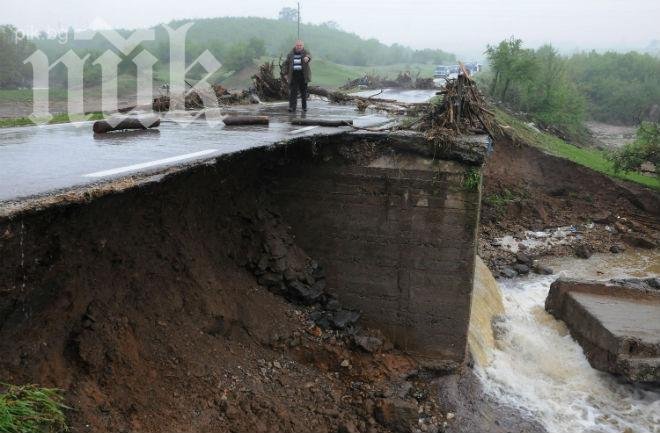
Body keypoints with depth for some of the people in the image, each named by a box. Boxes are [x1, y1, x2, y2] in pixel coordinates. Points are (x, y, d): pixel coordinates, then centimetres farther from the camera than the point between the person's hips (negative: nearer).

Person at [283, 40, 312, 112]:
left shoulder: (305, 53, 1)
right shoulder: (291, 54, 7)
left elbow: (309, 56, -22)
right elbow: (286, 64, 12)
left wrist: (307, 58, -47)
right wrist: (286, 74, 5)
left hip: (303, 76, 0)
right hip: (293, 76, 1)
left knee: (304, 91, 6)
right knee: (293, 91, -7)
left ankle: (304, 106, 18)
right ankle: (292, 107, -8)